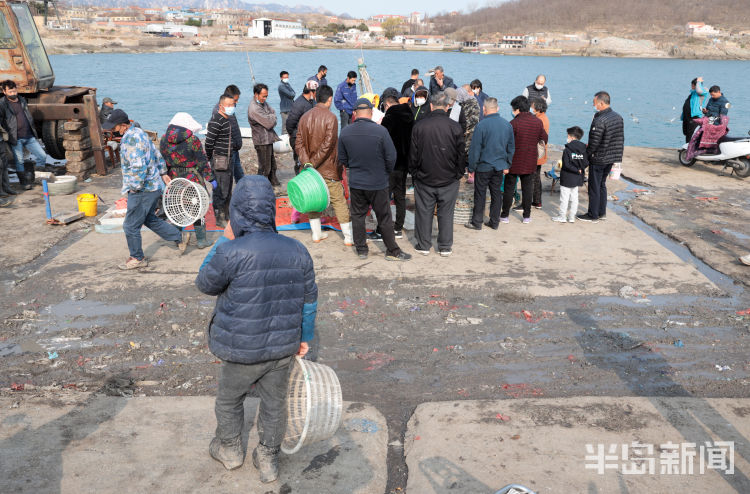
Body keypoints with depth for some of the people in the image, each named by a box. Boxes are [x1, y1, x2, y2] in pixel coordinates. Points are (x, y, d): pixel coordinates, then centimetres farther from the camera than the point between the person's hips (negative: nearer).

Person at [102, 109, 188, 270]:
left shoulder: (130, 139, -22)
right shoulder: (139, 132, 10)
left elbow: (138, 168, -29)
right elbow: (157, 155, 19)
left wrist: (135, 188, -19)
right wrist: (163, 173, 25)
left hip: (142, 190, -10)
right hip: (154, 186, 10)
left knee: (131, 226, 3)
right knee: (150, 220, 24)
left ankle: (137, 258, 17)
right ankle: (180, 237, 28)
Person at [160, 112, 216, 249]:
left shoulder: (163, 140, 2)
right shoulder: (192, 139, -13)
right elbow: (202, 161, -11)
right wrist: (210, 178, -4)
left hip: (173, 181, 5)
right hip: (193, 180, -4)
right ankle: (201, 240, 11)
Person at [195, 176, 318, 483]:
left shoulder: (231, 253, -25)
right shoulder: (298, 251, -7)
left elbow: (205, 284, -5)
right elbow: (309, 300, 2)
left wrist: (224, 240, -2)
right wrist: (305, 336, 16)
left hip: (242, 351, -3)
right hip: (283, 348, 4)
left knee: (229, 399, 24)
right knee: (274, 403, 21)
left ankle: (229, 449, 46)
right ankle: (268, 461, 37)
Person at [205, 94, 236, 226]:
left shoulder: (227, 119, 14)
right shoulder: (216, 121, -17)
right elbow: (209, 142, -18)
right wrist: (209, 158, -8)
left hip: (228, 160, 10)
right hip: (219, 161, -10)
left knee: (228, 190, 18)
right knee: (220, 191, -5)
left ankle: (227, 215, 29)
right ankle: (219, 219, 2)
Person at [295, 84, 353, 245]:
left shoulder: (305, 117, 4)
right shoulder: (330, 117, -12)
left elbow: (299, 144, -1)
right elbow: (327, 145, -19)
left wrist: (307, 163, -8)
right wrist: (313, 163, -15)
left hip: (311, 167, 5)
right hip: (328, 169, -5)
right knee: (339, 201, 2)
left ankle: (316, 234, 21)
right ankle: (349, 237, 6)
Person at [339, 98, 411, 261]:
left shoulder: (345, 132, -6)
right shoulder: (380, 130, -17)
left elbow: (342, 158, 5)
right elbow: (391, 157, -12)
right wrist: (386, 173, 7)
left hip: (355, 182, 3)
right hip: (378, 183, -3)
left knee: (357, 216, 16)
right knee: (384, 218, 8)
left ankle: (361, 249, 24)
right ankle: (392, 251, 17)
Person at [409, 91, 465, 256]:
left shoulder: (419, 126, -8)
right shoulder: (455, 127, -8)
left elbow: (413, 154, -2)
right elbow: (461, 154, -1)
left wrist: (414, 172, 11)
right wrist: (458, 174, 11)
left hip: (424, 178, 0)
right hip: (449, 180, 0)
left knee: (424, 212, 11)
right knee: (446, 213, 10)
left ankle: (423, 245, 19)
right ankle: (445, 247, 17)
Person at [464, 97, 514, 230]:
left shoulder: (481, 125, -15)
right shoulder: (507, 124, 2)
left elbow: (475, 148, -12)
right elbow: (511, 147, 10)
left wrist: (471, 168, -5)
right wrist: (507, 165, 18)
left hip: (484, 166, -5)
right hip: (500, 167, 5)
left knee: (480, 195, 5)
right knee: (496, 194, 13)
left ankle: (477, 222, 12)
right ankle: (494, 222, 20)